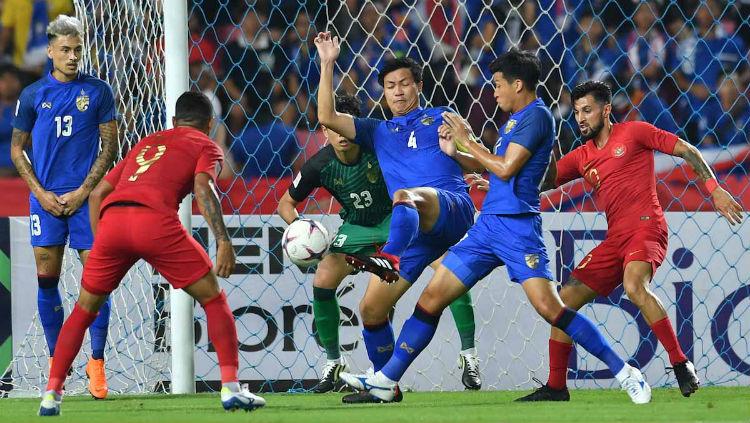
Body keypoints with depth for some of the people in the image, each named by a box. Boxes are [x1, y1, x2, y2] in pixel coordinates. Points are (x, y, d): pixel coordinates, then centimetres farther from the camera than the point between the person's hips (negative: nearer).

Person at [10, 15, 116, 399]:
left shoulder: (97, 91, 2)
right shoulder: (33, 95, 6)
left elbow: (110, 146, 3)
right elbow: (17, 149, 11)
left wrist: (83, 191, -6)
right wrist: (40, 192, -2)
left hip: (86, 197, -1)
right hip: (46, 198, 1)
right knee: (47, 280, 2)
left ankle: (97, 361, 2)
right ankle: (56, 362, 12)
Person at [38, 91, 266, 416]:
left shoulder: (146, 143, 35)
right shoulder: (206, 146, 20)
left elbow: (98, 193, 32)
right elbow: (203, 187, -2)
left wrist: (100, 241, 35)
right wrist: (223, 241, -9)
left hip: (111, 219, 4)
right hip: (156, 220, -4)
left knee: (84, 309, 21)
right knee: (213, 299, 11)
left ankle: (51, 393, 13)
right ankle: (231, 388, 1)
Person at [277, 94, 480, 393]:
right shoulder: (320, 166, -20)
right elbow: (286, 203, -5)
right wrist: (297, 225, -26)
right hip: (357, 225, 2)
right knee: (322, 282, -14)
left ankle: (468, 355, -8)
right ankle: (333, 363, 7)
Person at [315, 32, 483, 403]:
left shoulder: (441, 118, 20)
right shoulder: (377, 132, 28)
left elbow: (476, 165, 14)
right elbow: (327, 117, 16)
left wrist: (456, 148, -8)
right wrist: (327, 64, 11)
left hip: (452, 208, -5)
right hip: (412, 232, 5)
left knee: (405, 197, -40)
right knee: (371, 308, -2)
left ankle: (390, 259, -68)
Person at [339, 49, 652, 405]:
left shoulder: (537, 115, -9)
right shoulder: (514, 120, 19)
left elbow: (505, 169, -16)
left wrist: (468, 141, -5)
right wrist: (456, 151, 17)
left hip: (517, 226, -9)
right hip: (487, 225, 9)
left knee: (549, 307, -18)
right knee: (431, 299, 5)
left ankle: (624, 372, -11)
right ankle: (386, 380, 8)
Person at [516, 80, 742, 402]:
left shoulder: (633, 132, 2)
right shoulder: (581, 157, 19)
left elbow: (686, 150, 2)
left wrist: (715, 189, -6)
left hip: (646, 226, -7)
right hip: (615, 239, 7)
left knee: (634, 286, -35)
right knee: (565, 300, 1)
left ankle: (682, 365, -29)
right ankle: (556, 387, 9)